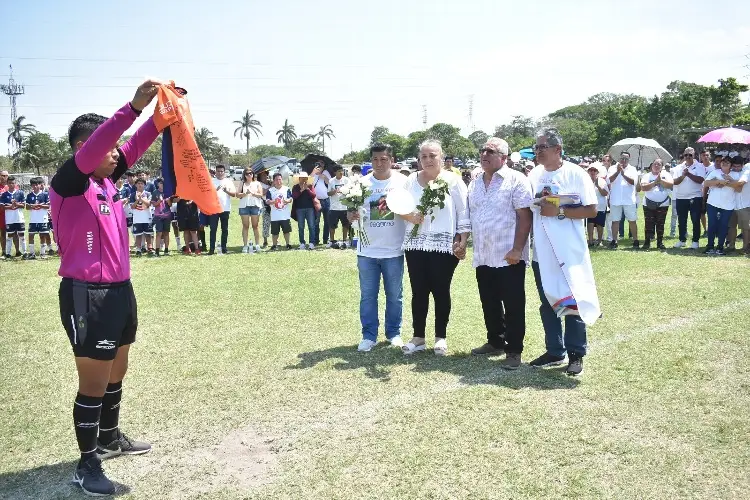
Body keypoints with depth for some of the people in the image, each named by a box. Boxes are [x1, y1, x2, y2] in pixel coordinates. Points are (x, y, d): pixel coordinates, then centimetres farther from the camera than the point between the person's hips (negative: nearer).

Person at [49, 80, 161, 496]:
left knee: (117, 373, 21)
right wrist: (134, 106, -38)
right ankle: (87, 464, 16)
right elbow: (93, 144, -29)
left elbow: (136, 146, 8)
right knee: (94, 385, 1)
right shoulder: (68, 181, -13)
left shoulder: (106, 179, 9)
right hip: (87, 295, -8)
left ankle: (110, 438, 39)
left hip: (118, 289, 9)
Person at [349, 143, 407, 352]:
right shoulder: (362, 183, 1)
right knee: (367, 295, 6)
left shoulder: (402, 182, -2)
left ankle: (394, 333, 24)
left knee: (394, 295, 10)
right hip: (367, 250, 1)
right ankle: (369, 335, 16)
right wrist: (351, 215, -19)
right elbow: (352, 211, 5)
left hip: (393, 250, -1)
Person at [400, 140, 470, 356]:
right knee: (418, 291, 6)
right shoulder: (411, 180, 8)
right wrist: (409, 216, -12)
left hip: (444, 245, -3)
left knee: (441, 291, 4)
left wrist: (463, 242, -8)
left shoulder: (453, 181, -1)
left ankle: (441, 337, 16)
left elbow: (463, 214, -2)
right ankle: (418, 336, 16)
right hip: (416, 244, 3)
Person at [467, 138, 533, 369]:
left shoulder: (516, 180, -7)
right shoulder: (475, 184, 14)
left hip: (508, 257, -7)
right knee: (490, 304, 15)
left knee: (513, 306, 1)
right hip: (483, 257, 7)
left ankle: (514, 351, 9)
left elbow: (525, 216, -12)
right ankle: (496, 342, 30)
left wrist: (517, 249, -18)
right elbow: (469, 217, 20)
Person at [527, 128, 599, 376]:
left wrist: (559, 211, -20)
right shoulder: (534, 175, 7)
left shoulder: (575, 174, -9)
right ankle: (554, 351, 25)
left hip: (569, 252, -5)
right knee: (547, 304, 13)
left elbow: (591, 209, -13)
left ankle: (576, 354, 15)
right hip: (541, 253, 5)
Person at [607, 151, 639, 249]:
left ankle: (635, 241, 11)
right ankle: (614, 241, 9)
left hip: (629, 200, 0)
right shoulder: (613, 168, 5)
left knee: (632, 221, 4)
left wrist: (623, 173, -18)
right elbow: (609, 180, -10)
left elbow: (633, 182, -9)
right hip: (615, 200, 0)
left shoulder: (632, 169, 5)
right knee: (615, 221, 4)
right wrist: (618, 171, -20)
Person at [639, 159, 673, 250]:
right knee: (649, 224, -1)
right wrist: (655, 182, -17)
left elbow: (670, 184, -10)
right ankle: (647, 242, 6)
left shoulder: (666, 175, 5)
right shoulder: (646, 176, 3)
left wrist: (661, 180, -18)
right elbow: (643, 187, -12)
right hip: (649, 204, -1)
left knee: (660, 225, 3)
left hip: (663, 204, 1)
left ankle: (660, 243, 10)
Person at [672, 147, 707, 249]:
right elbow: (674, 182, 0)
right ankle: (682, 240, 20)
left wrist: (688, 174, -18)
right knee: (681, 221, 9)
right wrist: (682, 176, -16)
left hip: (695, 198, -3)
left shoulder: (699, 166, 1)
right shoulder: (678, 168, 10)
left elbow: (700, 180, -14)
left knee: (696, 221, 0)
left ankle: (695, 241, 7)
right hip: (681, 198, 3)